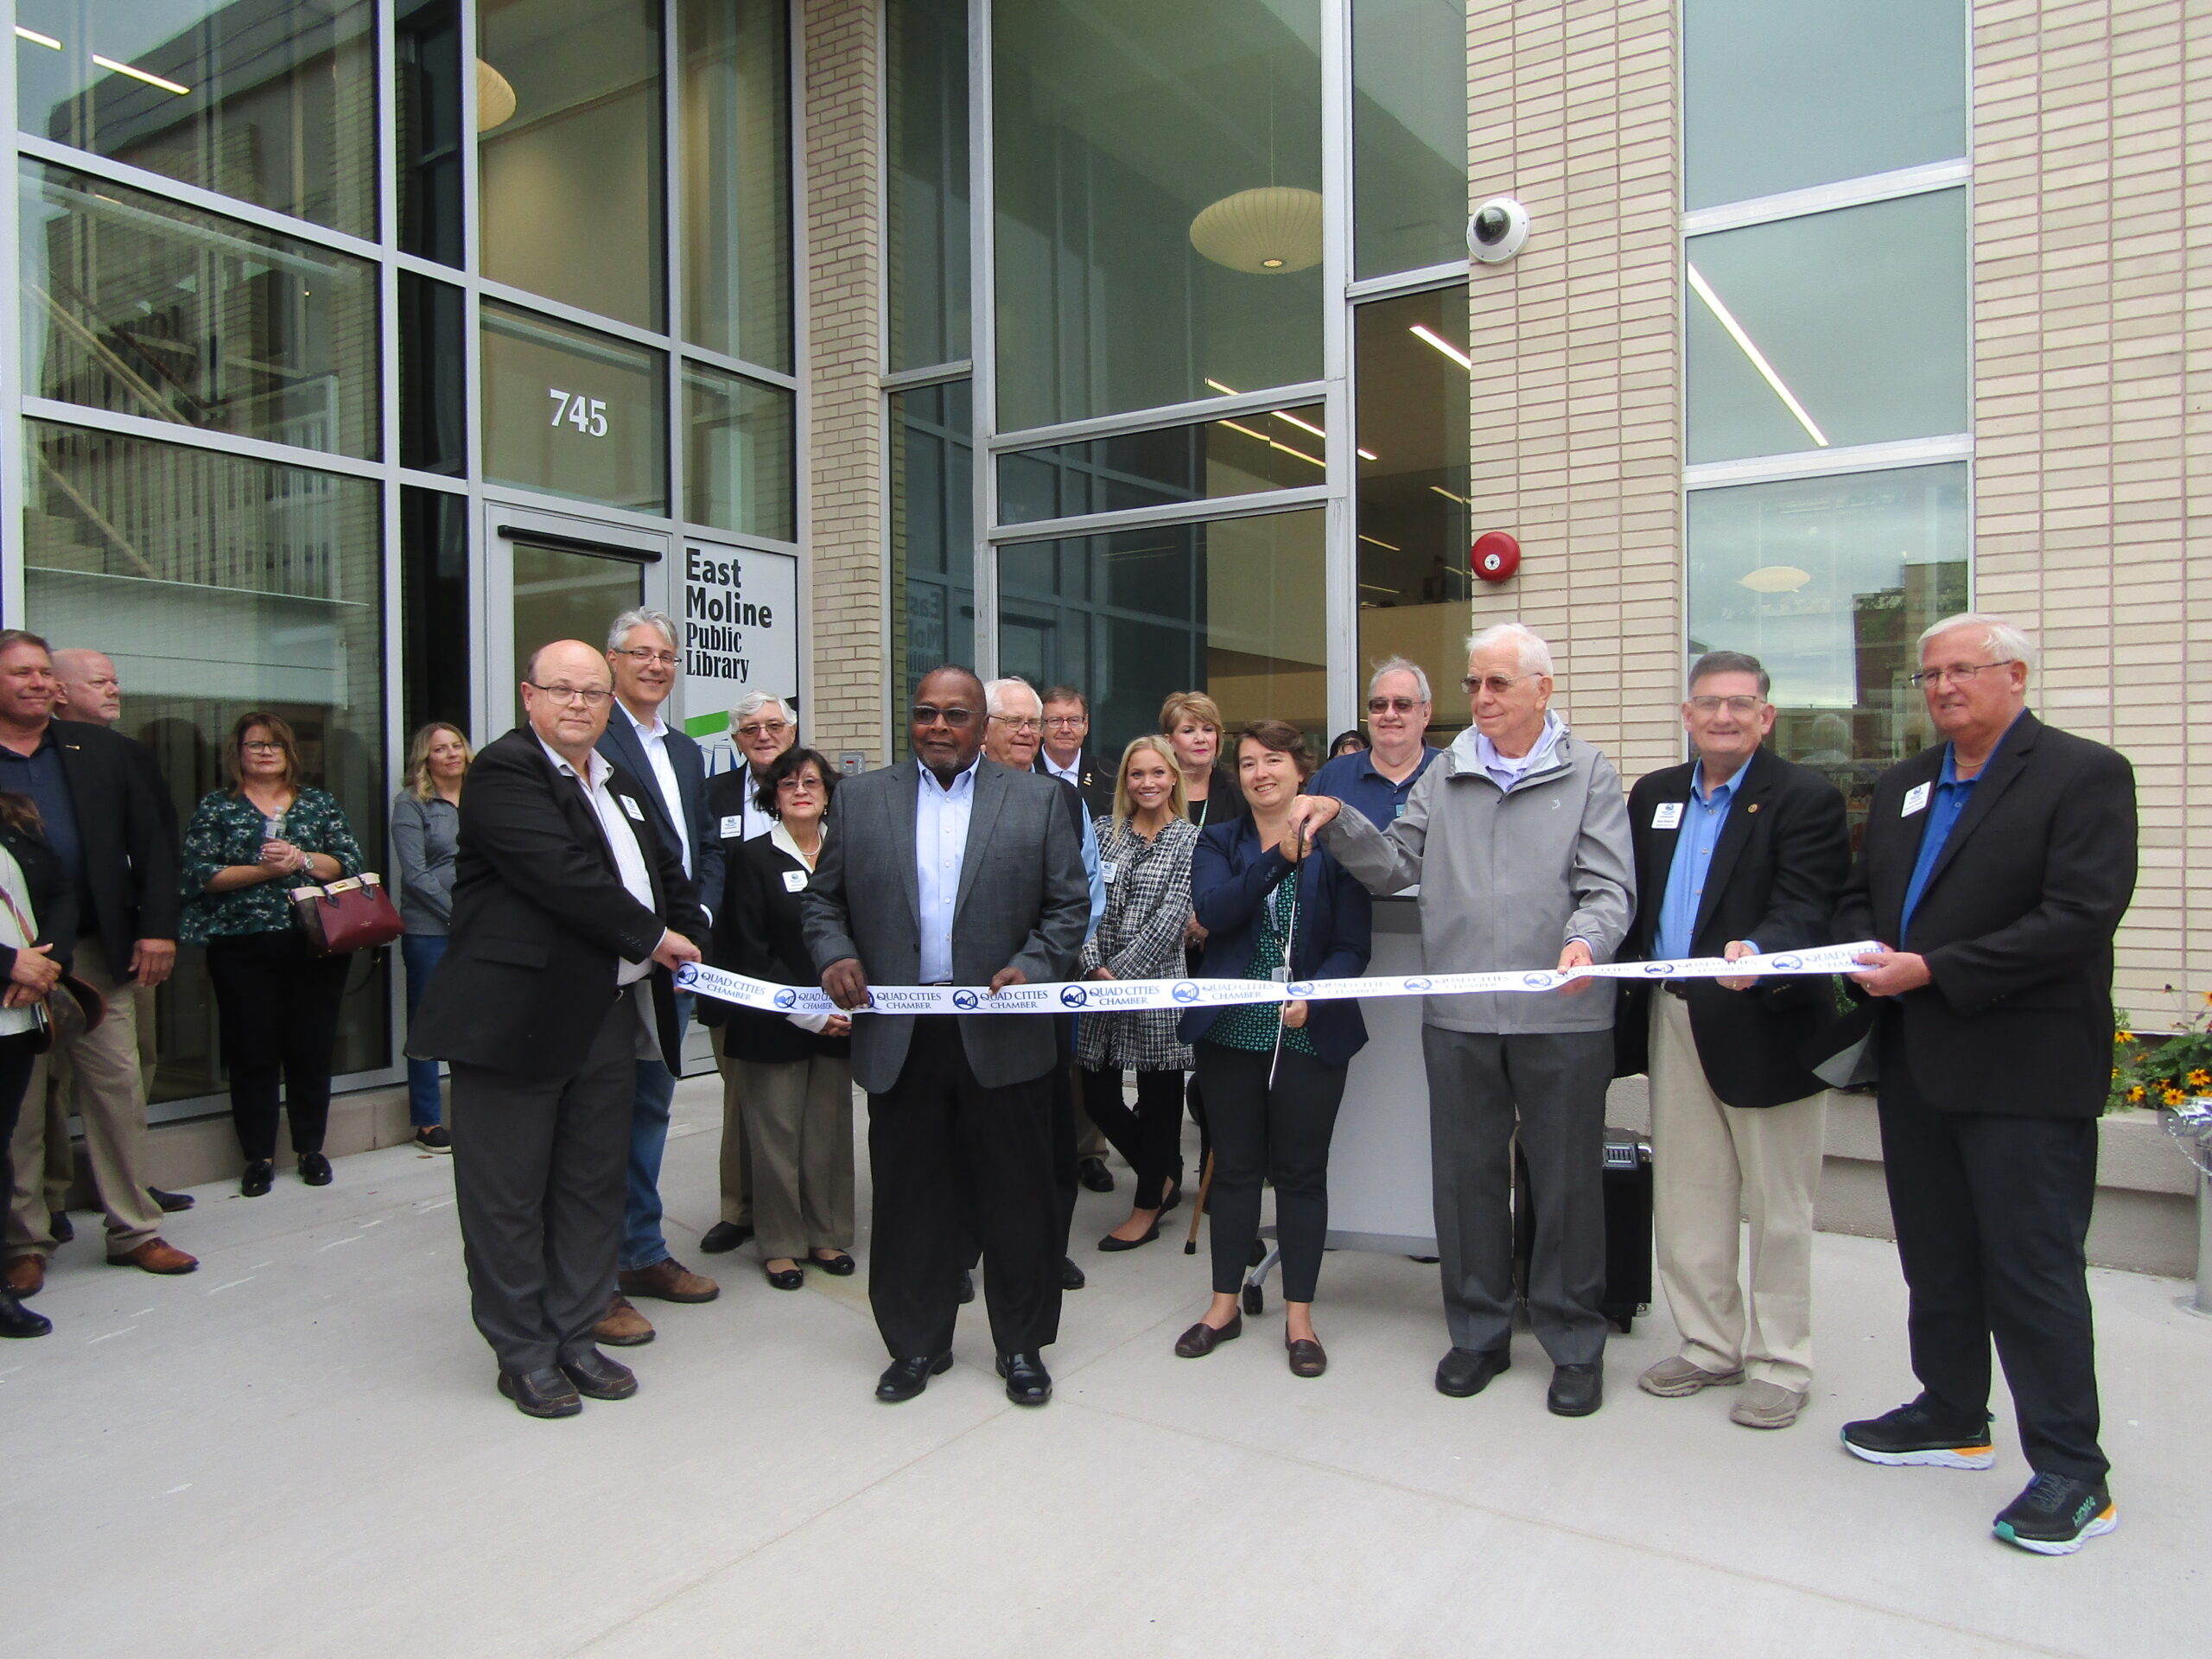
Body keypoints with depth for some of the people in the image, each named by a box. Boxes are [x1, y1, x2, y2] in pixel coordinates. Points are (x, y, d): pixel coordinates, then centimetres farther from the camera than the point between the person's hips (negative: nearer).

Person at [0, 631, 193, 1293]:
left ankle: (134, 1230, 17)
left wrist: (157, 928, -2)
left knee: (119, 1089, 6)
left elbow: (155, 837, 6)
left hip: (97, 953, 2)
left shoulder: (104, 752, 8)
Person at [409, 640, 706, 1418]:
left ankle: (574, 1336, 26)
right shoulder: (504, 771, -9)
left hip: (609, 1013, 8)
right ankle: (523, 1354, 18)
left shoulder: (620, 785, 18)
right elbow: (562, 874, -19)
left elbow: (667, 871, 25)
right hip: (518, 1014, -7)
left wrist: (690, 936, 5)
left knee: (596, 1186, 13)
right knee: (510, 1196, 5)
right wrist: (650, 937, -11)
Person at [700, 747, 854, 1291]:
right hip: (773, 1023, -3)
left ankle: (827, 1235, 22)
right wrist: (806, 1013, -12)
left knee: (830, 1131, 8)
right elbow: (750, 953, -6)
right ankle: (781, 1244, 16)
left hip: (838, 1020, 3)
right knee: (777, 1134, 2)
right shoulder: (752, 859, -2)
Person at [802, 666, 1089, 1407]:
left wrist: (1032, 966, -12)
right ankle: (916, 1343, 29)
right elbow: (823, 897, 11)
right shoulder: (860, 799, 8)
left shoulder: (1038, 799, 4)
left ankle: (1022, 1345, 26)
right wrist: (834, 954, -7)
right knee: (909, 1196, 11)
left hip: (1001, 1034, -1)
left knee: (1016, 1196, 8)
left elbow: (1070, 904, 2)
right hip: (898, 1037, 2)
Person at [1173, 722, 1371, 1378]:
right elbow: (1214, 912, -16)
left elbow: (1353, 947, -5)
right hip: (1231, 1031, 2)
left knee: (1301, 1172, 7)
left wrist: (1312, 997, -21)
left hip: (1311, 1034, -1)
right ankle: (1225, 1304, 25)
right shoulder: (1217, 842, 4)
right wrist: (1278, 857, -27)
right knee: (1235, 1168, 12)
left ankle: (1299, 1315, 19)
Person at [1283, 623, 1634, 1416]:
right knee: (1466, 1176, 12)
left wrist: (1587, 942, -26)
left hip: (1562, 1017, -3)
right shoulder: (1446, 773, 10)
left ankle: (1575, 1344, 25)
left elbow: (1609, 885, -7)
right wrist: (1339, 820, -6)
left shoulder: (1588, 773, 1)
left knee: (1566, 1182, 8)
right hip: (1458, 1017, 3)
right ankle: (1479, 1332, 29)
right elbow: (1395, 865, 9)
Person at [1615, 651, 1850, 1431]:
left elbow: (1805, 908, -19)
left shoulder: (1806, 798, -7)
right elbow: (1634, 902, 10)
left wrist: (1757, 951, -39)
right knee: (1685, 1198, 15)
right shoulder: (1654, 794, 10)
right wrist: (1628, 1005, 5)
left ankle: (1779, 1364, 22)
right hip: (1674, 1019, 6)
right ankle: (1710, 1345, 31)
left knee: (1777, 1205, 7)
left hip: (1762, 1023, -5)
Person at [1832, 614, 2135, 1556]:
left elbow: (2080, 919, -18)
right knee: (1935, 1258, 17)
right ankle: (1952, 1416, 33)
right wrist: (1869, 956, -6)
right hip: (1916, 1062, 7)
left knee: (2034, 1268, 0)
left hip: (2024, 1071, -7)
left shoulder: (2084, 775, -7)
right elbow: (1857, 899, 17)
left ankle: (2072, 1471, 13)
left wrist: (1933, 970, -21)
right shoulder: (1903, 787, 15)